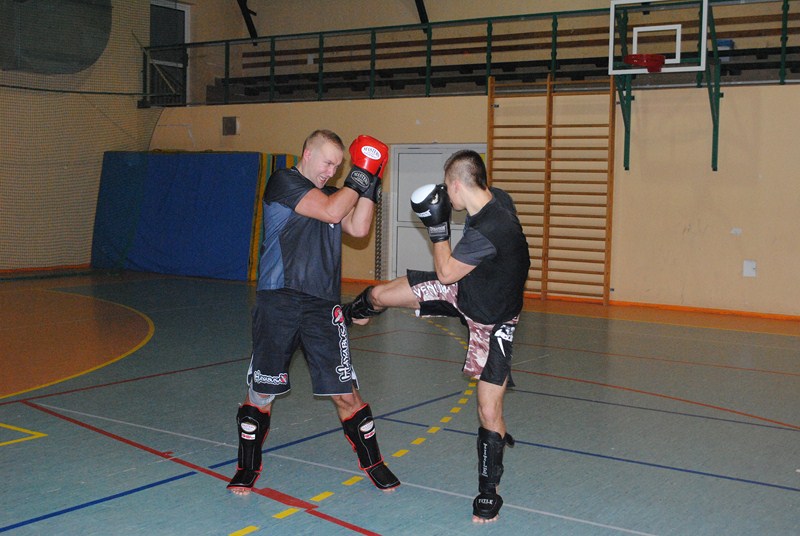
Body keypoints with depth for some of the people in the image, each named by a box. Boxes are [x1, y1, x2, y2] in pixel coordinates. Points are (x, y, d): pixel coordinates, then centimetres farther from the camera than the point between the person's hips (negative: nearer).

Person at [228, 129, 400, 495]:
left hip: (323, 306, 4)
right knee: (260, 393, 6)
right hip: (278, 303, -4)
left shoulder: (334, 193, 18)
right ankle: (247, 469, 24)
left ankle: (374, 465, 20)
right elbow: (330, 211, -14)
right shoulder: (283, 182, -3)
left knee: (345, 394, 4)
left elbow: (359, 228, 1)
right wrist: (360, 176, -4)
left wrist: (370, 183, -2)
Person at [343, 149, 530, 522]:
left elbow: (446, 273, -23)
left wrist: (438, 226, -17)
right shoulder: (495, 196, -14)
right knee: (378, 295, 9)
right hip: (462, 291, 8)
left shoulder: (487, 231, -39)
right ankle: (352, 313, 46)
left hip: (491, 319, -8)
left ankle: (488, 492, 13)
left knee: (490, 410, -4)